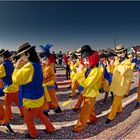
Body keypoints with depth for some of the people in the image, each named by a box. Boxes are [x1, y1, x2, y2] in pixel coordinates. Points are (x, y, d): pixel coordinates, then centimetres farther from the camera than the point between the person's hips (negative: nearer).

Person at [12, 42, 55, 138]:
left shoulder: (29, 66, -28)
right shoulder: (37, 64, 1)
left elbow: (16, 81, -23)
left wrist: (17, 68, -13)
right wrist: (21, 67, 3)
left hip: (31, 100, -8)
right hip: (39, 97, 8)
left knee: (28, 120, 18)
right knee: (40, 114, 30)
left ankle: (33, 134, 41)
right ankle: (50, 128, 42)